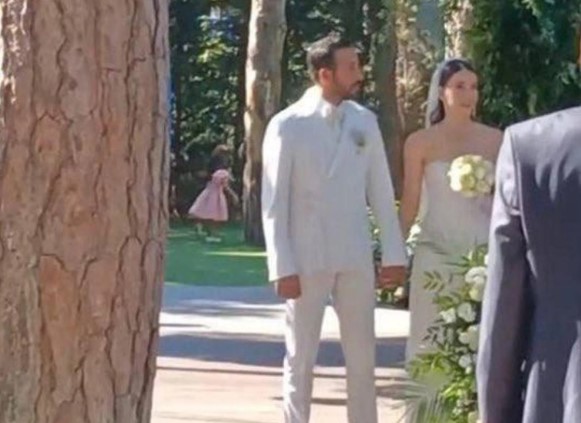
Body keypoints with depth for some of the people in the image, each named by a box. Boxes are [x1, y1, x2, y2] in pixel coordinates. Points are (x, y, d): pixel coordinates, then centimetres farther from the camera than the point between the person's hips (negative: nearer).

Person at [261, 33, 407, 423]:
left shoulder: (365, 122, 4)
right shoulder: (288, 126, -7)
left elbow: (381, 192, 7)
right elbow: (274, 202, -7)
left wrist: (394, 253, 3)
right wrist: (282, 267, -12)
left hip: (356, 258, 3)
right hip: (307, 260, -3)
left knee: (363, 358, 8)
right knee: (301, 359, 5)